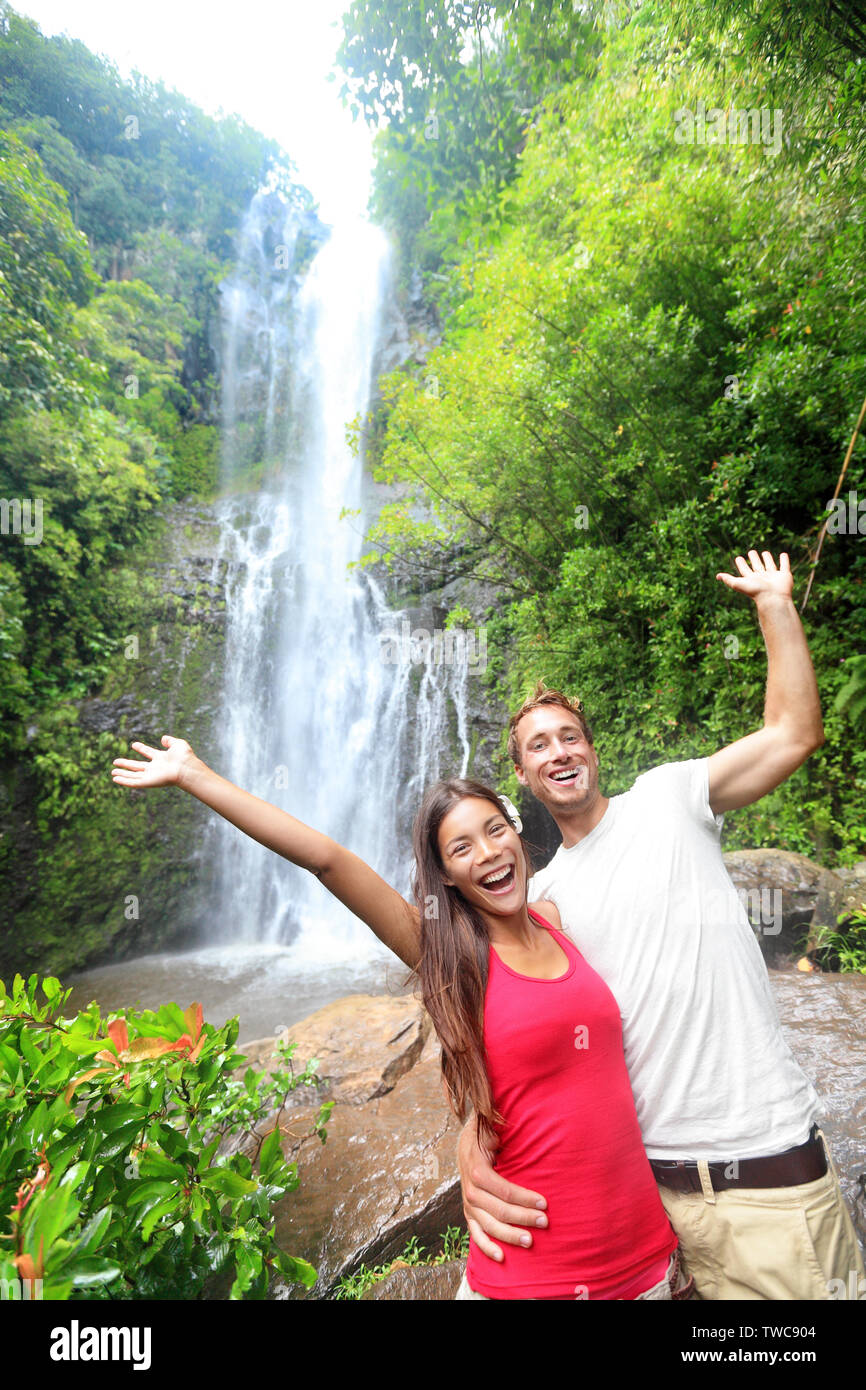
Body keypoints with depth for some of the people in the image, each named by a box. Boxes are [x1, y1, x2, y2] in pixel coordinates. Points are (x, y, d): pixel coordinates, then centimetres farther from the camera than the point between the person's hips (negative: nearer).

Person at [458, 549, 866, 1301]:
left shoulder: (666, 797, -2)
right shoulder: (539, 898, 6)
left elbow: (795, 733, -9)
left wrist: (774, 603, -6)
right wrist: (471, 1147, -14)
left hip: (766, 1168, -3)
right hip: (643, 1176, 3)